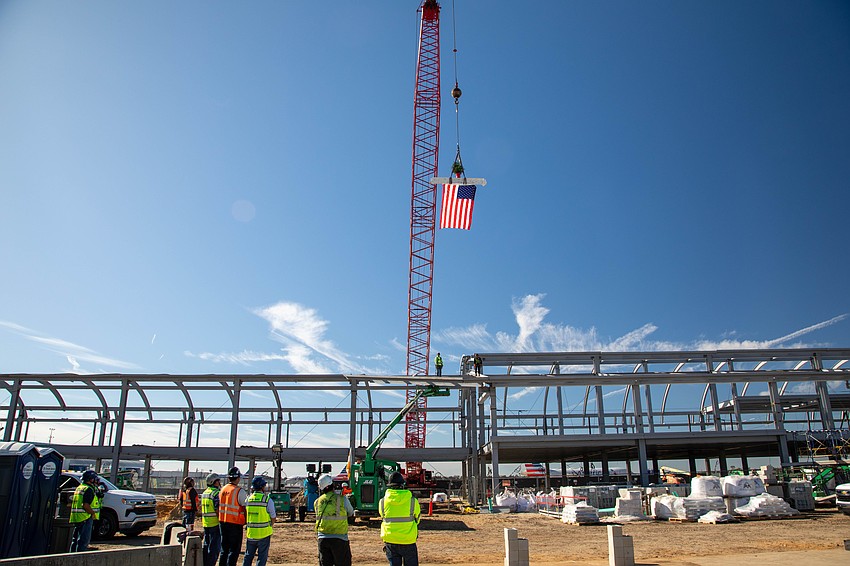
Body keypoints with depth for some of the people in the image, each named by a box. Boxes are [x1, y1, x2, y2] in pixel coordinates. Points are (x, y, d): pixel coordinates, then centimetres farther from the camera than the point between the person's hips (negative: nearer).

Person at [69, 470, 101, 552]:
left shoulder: (79, 488, 17)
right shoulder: (89, 489, -14)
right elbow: (86, 505, -23)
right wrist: (93, 513, -12)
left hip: (77, 518, 10)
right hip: (85, 518, -10)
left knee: (75, 539, 16)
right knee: (84, 539, -7)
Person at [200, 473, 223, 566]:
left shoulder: (204, 493, 12)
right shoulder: (216, 493, -16)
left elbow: (203, 509, 18)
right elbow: (217, 510, -20)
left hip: (206, 523, 9)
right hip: (215, 523, -9)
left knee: (206, 545, 18)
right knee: (214, 547, -2)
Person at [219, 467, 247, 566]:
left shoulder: (222, 490, 4)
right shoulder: (239, 491, -16)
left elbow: (220, 505, 10)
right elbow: (246, 506, -14)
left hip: (222, 522, 7)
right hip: (235, 524, -6)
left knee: (224, 548, 18)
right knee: (234, 550, 2)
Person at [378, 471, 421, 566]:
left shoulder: (383, 501, -4)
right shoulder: (412, 501, -8)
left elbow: (383, 517, 10)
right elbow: (417, 520, 7)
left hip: (390, 541, 2)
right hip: (408, 541, -2)